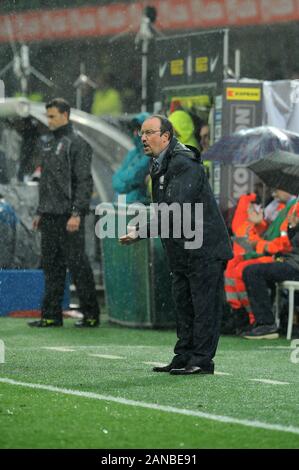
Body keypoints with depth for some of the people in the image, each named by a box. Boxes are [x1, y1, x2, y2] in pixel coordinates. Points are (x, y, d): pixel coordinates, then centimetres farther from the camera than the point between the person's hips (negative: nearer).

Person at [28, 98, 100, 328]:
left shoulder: (77, 143, -8)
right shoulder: (49, 143, 17)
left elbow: (84, 181, -14)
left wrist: (77, 213, -20)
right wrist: (40, 212, 19)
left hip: (69, 216, -8)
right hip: (50, 215, 8)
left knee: (77, 264, -5)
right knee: (52, 266, 8)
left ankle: (91, 314, 2)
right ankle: (52, 315, 11)